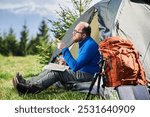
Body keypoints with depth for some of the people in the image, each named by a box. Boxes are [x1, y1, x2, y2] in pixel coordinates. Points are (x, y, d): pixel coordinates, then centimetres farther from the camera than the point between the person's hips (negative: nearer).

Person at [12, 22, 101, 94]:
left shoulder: (90, 45, -20)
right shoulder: (84, 43, 13)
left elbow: (75, 67, -25)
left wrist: (64, 50, -22)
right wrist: (67, 62, 8)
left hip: (87, 75, -10)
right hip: (81, 72, 10)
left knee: (56, 73, -23)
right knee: (51, 69, 1)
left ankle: (31, 88, -32)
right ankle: (28, 82, -8)